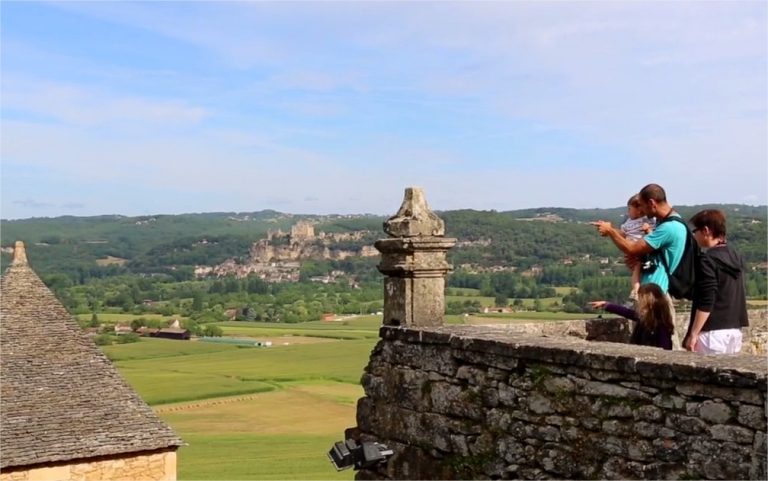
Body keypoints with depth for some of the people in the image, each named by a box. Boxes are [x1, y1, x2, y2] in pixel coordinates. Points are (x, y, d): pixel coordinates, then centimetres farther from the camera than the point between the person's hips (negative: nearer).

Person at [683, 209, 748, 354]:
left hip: (713, 331, -8)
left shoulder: (708, 259, -14)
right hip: (735, 330, 8)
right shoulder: (736, 257, 11)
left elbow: (706, 302, -19)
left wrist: (693, 334, -16)